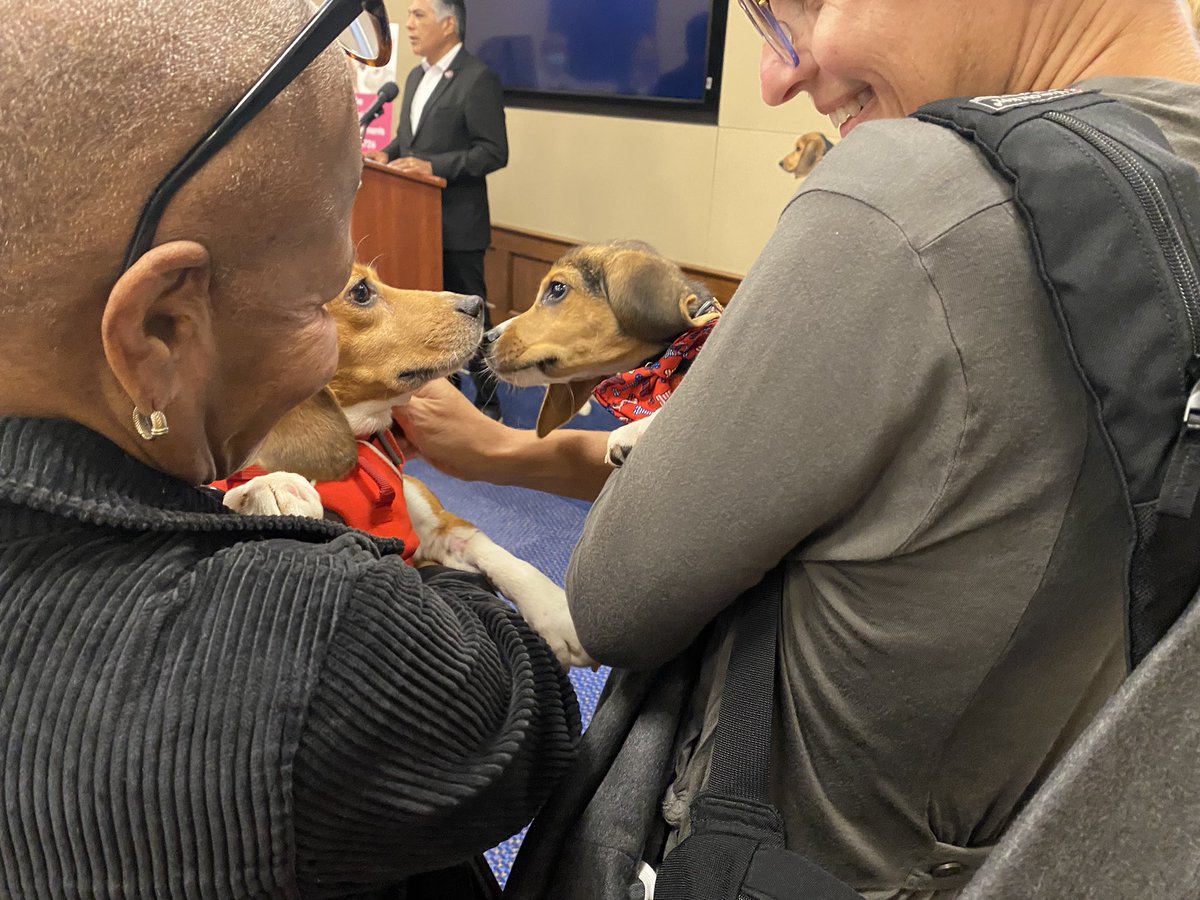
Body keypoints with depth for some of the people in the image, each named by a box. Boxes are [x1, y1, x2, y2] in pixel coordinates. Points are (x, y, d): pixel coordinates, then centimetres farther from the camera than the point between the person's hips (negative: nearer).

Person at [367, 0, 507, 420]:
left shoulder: (478, 78, -12)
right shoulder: (417, 76, 15)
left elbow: (493, 152, -17)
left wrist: (434, 167, -24)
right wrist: (388, 154, 2)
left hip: (456, 223, -8)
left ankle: (487, 402, 14)